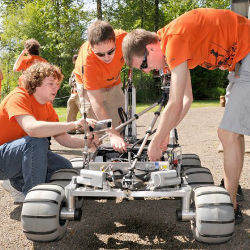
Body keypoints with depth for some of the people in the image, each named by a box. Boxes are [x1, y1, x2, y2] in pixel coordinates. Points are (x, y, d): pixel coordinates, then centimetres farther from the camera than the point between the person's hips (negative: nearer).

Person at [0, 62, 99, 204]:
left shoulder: (48, 108, 4)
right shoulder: (18, 97, -21)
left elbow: (64, 139, 1)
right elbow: (32, 128, -40)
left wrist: (86, 142, -19)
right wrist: (74, 124, -44)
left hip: (24, 152, 8)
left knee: (64, 166, -3)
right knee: (37, 142, -33)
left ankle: (18, 185, 7)